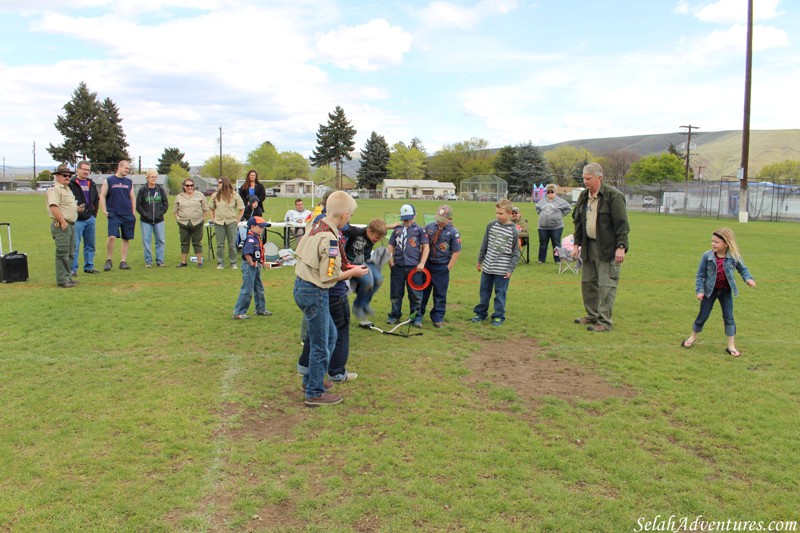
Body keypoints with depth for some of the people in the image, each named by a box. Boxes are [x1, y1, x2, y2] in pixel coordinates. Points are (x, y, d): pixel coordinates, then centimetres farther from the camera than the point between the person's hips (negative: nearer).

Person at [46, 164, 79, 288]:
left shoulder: (68, 189, 20)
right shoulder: (54, 190, -11)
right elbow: (53, 207, -21)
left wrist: (78, 208, 13)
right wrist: (62, 222, -23)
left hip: (71, 224, 10)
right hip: (61, 225, -10)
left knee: (70, 254, 15)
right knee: (62, 254, -9)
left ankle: (67, 277, 23)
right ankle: (62, 280, -7)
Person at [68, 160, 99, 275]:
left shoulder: (92, 184, 14)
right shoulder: (71, 184, -7)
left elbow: (96, 199, 24)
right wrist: (75, 209, -23)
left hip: (90, 219, 6)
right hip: (77, 220, -6)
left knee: (90, 245, 11)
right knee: (74, 246, -5)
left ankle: (89, 267, 21)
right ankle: (73, 269, 1)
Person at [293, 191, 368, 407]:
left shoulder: (316, 227, 4)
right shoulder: (330, 238, -23)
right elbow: (328, 276, -22)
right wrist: (353, 272, -6)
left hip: (302, 286, 9)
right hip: (315, 293, -9)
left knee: (330, 335, 23)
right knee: (320, 345, 5)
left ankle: (311, 379, 36)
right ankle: (315, 393, 18)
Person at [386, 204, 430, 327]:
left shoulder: (419, 230, 4)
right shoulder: (397, 229, 13)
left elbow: (426, 247, 0)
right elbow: (391, 245, 16)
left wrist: (422, 263, -8)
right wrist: (390, 259, 2)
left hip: (413, 267, -3)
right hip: (397, 266, 3)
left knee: (415, 294, 3)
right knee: (395, 293, 10)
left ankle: (416, 317, 13)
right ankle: (395, 315, 23)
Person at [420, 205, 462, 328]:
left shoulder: (453, 232, -9)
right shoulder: (429, 227, 1)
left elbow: (456, 251, -5)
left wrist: (449, 267, -9)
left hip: (442, 267, -3)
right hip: (427, 264, 3)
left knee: (440, 294, 5)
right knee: (422, 291, 13)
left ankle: (437, 319, 17)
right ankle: (418, 315, 26)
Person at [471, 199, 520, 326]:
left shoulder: (514, 231, -9)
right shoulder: (491, 225, 0)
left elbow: (515, 252, -5)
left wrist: (511, 269, -9)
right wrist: (480, 261, 13)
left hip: (502, 269, -4)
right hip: (487, 266, 4)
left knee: (500, 293, 5)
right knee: (484, 291, 13)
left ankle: (499, 316, 18)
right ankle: (481, 313, 27)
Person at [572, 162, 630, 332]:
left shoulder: (613, 196, -13)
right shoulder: (583, 196, 10)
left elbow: (621, 224, -15)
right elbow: (578, 221, 17)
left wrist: (621, 247, -19)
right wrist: (577, 243, 14)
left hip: (608, 248, -8)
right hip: (589, 247, 8)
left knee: (606, 285, -5)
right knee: (588, 282, 14)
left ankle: (605, 322, 0)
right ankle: (592, 316, 28)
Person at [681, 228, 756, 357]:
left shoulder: (734, 257, -13)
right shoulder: (707, 256, -16)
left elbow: (743, 269, 4)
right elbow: (700, 275, -8)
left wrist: (748, 279, -15)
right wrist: (699, 290, -13)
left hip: (726, 291, 1)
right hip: (710, 290, -1)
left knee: (729, 317, 2)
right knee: (703, 316, 5)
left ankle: (731, 346, 12)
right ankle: (693, 337, 30)